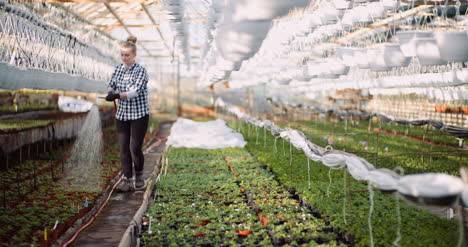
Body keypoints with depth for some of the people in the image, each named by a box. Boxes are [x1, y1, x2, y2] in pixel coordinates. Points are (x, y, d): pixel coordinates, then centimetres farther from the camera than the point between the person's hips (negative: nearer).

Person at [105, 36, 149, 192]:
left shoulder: (140, 71, -11)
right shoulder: (118, 69, 7)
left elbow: (136, 91, -23)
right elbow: (111, 84, 10)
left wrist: (118, 95, -38)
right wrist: (110, 91, -14)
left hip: (139, 115, -5)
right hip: (122, 115, 5)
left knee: (134, 148, -4)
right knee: (124, 149, 2)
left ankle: (139, 175, 20)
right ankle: (127, 181, 6)